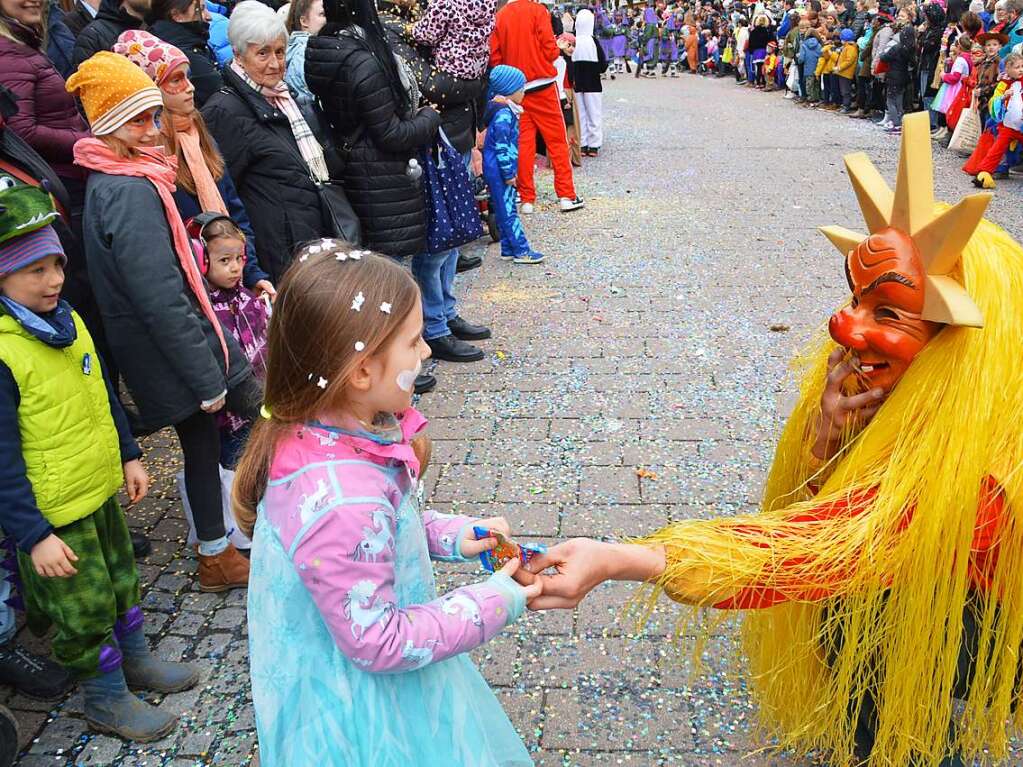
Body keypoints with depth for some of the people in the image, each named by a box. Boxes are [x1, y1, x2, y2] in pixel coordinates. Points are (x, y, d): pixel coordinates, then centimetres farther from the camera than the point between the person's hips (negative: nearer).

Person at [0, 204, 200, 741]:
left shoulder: (68, 320, 1)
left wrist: (128, 455, 16)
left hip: (103, 488, 8)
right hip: (55, 513, -7)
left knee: (122, 580, 23)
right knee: (84, 608, 9)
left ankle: (135, 660, 45)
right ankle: (106, 700, 30)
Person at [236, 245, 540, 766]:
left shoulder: (316, 431, -11)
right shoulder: (342, 502, -39)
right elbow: (378, 643, -27)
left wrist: (449, 535, -2)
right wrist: (493, 605, -19)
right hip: (362, 708, -8)